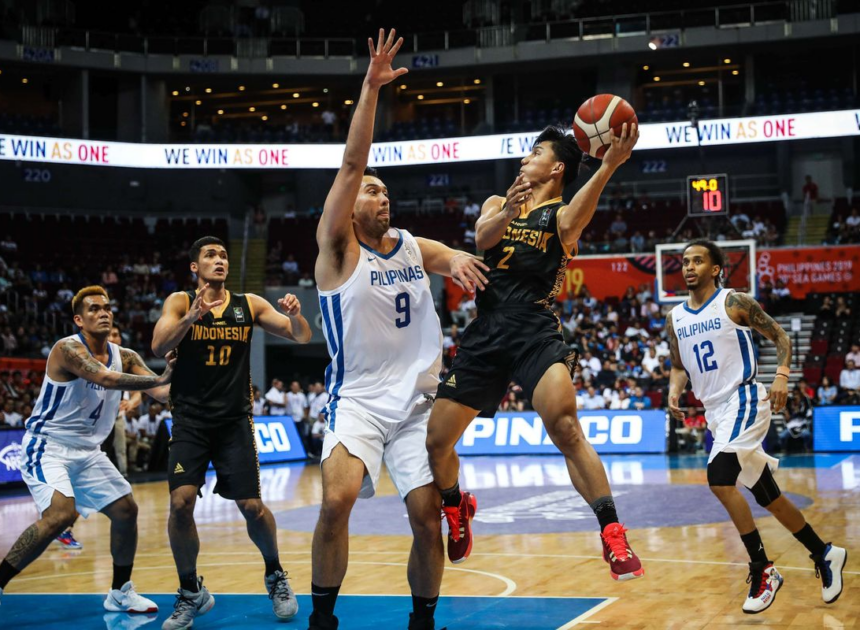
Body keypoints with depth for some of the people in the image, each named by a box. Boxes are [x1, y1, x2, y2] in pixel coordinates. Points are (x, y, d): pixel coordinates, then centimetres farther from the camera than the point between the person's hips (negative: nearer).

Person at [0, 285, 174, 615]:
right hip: (47, 447, -8)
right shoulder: (67, 348, -19)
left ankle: (120, 593, 22)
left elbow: (161, 390, -7)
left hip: (87, 451, 8)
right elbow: (105, 378, -35)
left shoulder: (124, 356, 3)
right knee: (61, 514, -27)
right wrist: (159, 379, -41)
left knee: (125, 510, 6)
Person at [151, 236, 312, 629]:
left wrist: (296, 316, -20)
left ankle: (275, 575, 25)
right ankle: (191, 592, 7)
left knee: (252, 507, -2)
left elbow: (302, 338, 3)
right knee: (180, 504, -13)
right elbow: (158, 348, -16)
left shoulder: (250, 305, 5)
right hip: (190, 420, -1)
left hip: (235, 420, 1)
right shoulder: (180, 302, 0)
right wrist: (192, 317, -32)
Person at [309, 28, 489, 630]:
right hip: (358, 400, -4)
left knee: (428, 519, -2)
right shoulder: (339, 248, -3)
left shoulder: (415, 247, 12)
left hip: (418, 403, 4)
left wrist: (459, 260, -21)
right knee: (337, 501, -25)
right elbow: (351, 164, -13)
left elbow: (467, 258, 4)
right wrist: (370, 89, -23)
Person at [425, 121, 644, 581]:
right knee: (435, 441, 6)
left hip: (535, 331, -5)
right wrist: (508, 211, -29)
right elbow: (483, 237, -5)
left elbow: (573, 219, -22)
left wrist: (608, 167, -42)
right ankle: (457, 510, 36)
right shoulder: (497, 204, 19)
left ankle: (613, 535, -22)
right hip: (485, 334, 5)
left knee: (565, 428, -27)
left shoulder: (560, 215, 5)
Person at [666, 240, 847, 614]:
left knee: (719, 479, -24)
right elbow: (679, 366, 19)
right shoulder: (675, 319, 9)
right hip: (715, 411, 7)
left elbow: (780, 337, -2)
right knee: (767, 495, 12)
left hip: (744, 400, -7)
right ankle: (824, 554, 30)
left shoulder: (734, 303, -6)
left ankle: (763, 571, -15)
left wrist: (782, 375, -18)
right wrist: (674, 392, -1)